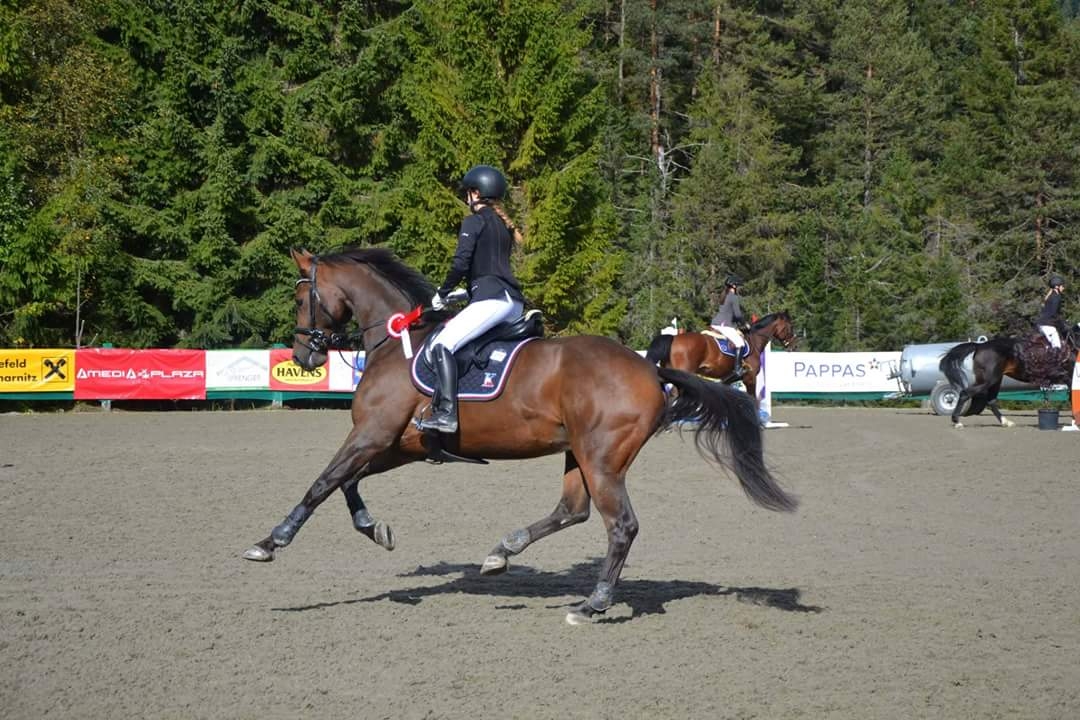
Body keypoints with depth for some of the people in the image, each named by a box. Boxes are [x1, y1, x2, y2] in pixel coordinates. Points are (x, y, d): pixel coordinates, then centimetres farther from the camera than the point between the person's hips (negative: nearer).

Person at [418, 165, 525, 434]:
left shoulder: (473, 222, -1)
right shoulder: (504, 225, 24)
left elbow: (461, 264, -10)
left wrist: (442, 294, 3)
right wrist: (466, 291, 30)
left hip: (491, 298, -9)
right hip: (514, 302, 9)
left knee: (443, 344, -16)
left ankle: (447, 413, -31)